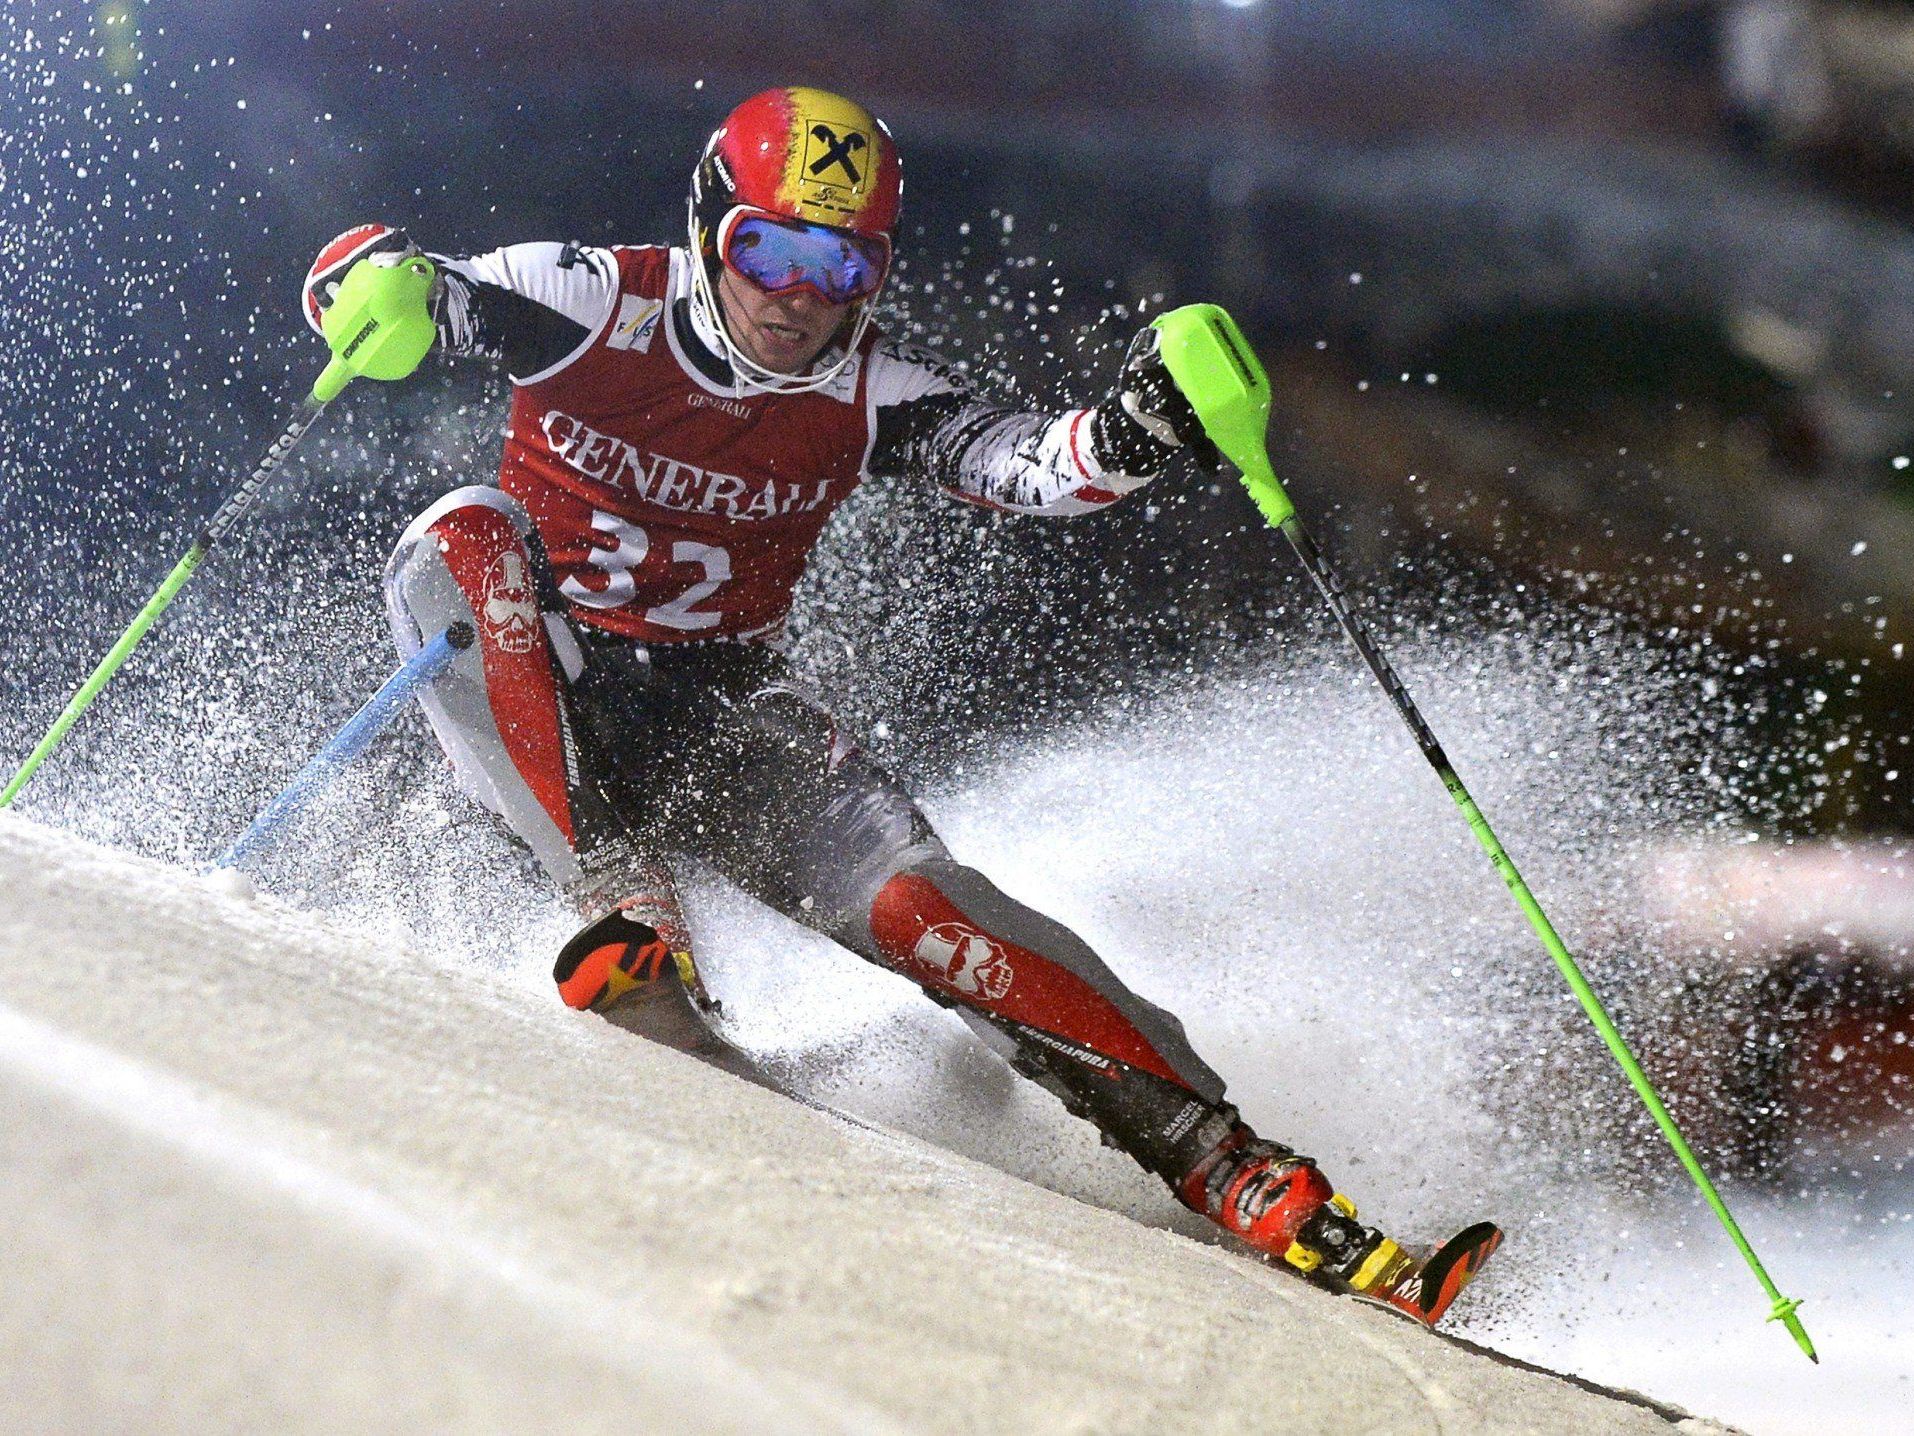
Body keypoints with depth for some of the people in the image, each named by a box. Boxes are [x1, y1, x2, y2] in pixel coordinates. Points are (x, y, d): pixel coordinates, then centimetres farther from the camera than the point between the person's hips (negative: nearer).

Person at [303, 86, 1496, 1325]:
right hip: (542, 702, 0)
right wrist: (382, 283, -41)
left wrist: (1135, 430, -42)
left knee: (911, 902, -24)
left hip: (721, 711, 1)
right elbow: (366, 280, -15)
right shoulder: (596, 305, -11)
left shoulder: (869, 398, -6)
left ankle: (1225, 1165, -26)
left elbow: (1031, 463, -20)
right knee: (462, 538, -32)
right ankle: (625, 908, -34)